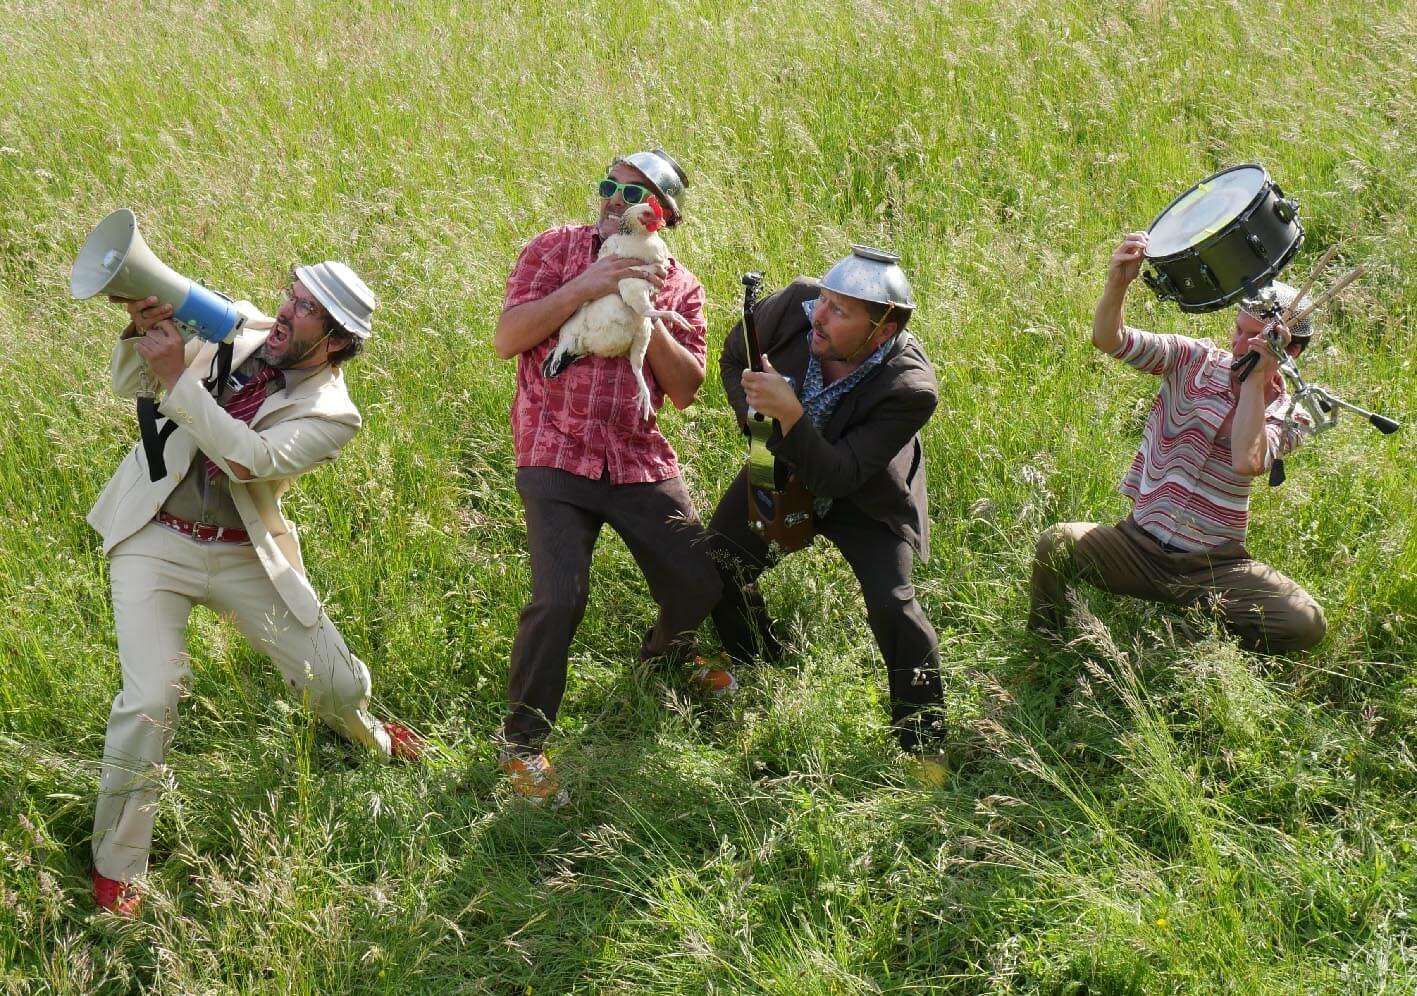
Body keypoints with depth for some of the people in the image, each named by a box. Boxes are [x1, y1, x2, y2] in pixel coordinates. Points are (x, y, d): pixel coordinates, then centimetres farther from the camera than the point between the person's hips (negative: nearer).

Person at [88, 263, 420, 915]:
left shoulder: (331, 413, -11)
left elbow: (252, 457, -28)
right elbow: (132, 384, 2)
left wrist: (178, 377, -33)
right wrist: (143, 330, -20)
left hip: (245, 555, 1)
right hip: (154, 540, 0)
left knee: (336, 680, 9)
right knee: (151, 697, -16)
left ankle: (367, 736, 50)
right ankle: (114, 864, 3)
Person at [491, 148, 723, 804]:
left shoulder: (678, 286, 8)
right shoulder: (556, 248, 1)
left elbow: (686, 390, 0)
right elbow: (506, 340, -9)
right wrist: (583, 287, -18)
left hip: (641, 462, 4)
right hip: (556, 458, -4)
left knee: (700, 586, 6)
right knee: (559, 599, -21)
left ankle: (661, 659, 43)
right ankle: (521, 742, -1)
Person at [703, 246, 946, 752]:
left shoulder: (909, 388, -36)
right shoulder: (796, 303, -27)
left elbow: (837, 477, -37)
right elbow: (733, 359, -5)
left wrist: (790, 414, -49)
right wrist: (756, 421, -19)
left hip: (863, 500, -5)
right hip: (778, 469, 5)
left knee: (892, 604, -19)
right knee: (717, 565, 4)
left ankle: (921, 738, 1)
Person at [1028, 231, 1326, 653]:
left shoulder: (1288, 412, -3)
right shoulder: (1196, 361, -1)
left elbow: (1247, 460, -26)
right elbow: (1109, 340, -15)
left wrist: (1255, 377, -21)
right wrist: (1117, 284, -35)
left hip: (1216, 567, -1)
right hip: (1140, 544, 1)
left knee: (1306, 622, -25)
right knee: (1056, 542, -27)